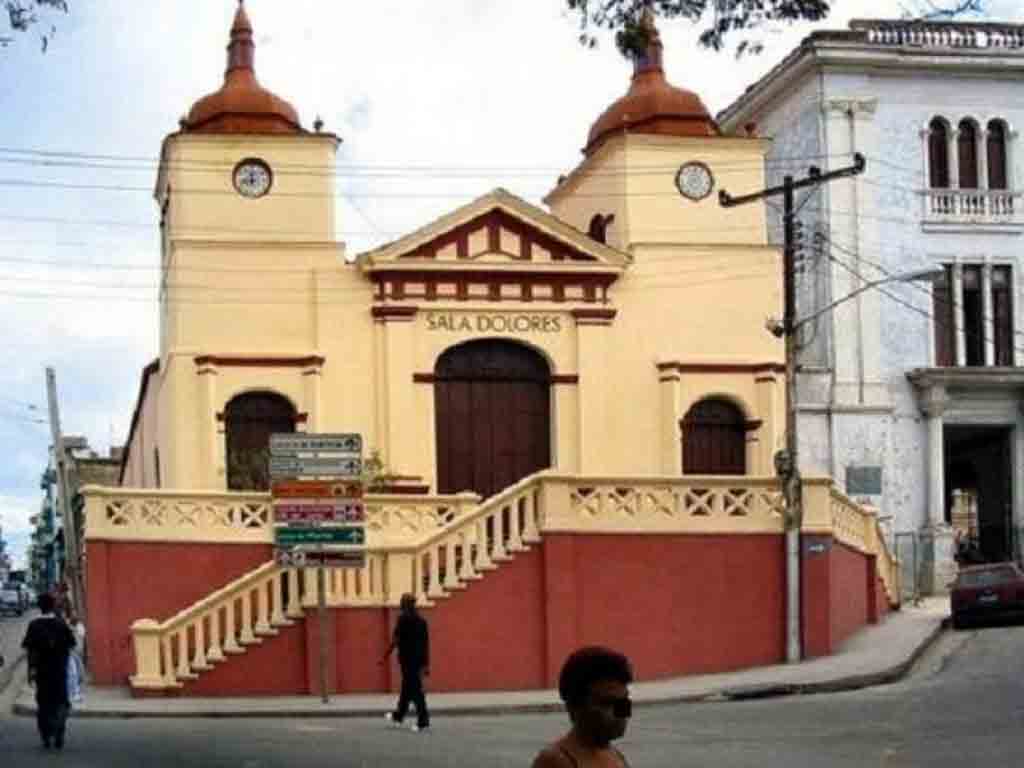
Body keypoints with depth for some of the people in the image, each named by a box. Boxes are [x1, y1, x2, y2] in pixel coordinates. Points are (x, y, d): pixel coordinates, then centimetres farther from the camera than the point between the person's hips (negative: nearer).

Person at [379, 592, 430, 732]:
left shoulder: (403, 618, -9)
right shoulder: (422, 620, 9)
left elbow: (395, 640, -14)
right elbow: (426, 643, 9)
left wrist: (385, 657, -8)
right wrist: (426, 664, 12)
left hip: (407, 658, -7)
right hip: (419, 658, 7)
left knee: (415, 689, -5)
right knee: (407, 688, 21)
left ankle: (423, 721, -10)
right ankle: (398, 716, 37)